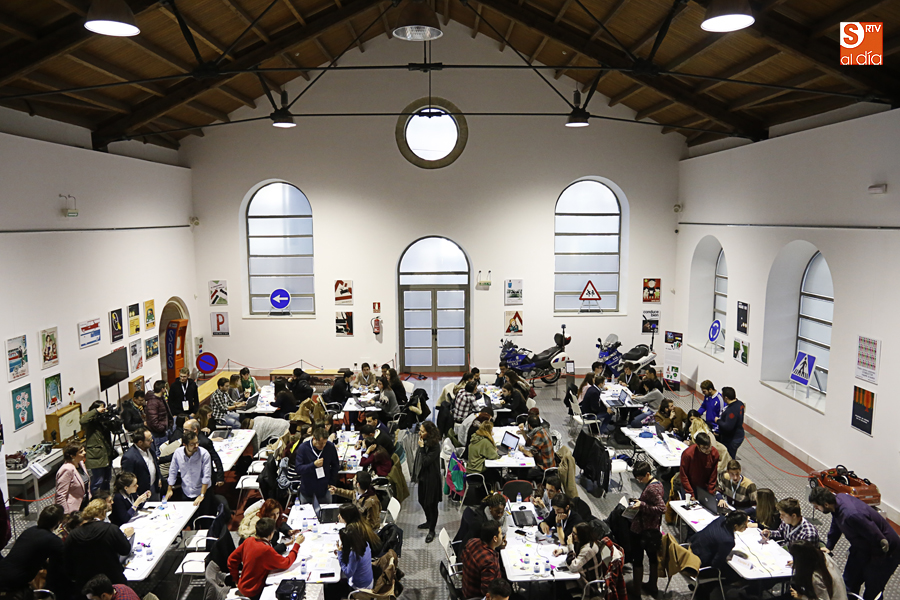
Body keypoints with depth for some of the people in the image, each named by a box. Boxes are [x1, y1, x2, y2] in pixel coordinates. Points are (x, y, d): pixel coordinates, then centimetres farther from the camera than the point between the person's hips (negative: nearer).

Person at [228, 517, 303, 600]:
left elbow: (231, 560, 5)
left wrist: (237, 580, 15)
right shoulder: (266, 550, -29)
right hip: (252, 592, -8)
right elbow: (286, 563, -19)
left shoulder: (248, 541, -6)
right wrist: (297, 544, -11)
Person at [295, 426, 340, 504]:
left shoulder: (330, 447, -10)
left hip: (324, 490, 1)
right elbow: (298, 469, -16)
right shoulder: (303, 448, -13)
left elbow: (335, 466, 5)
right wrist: (313, 465, -28)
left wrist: (331, 483, 1)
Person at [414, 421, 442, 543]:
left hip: (431, 479, -8)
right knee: (422, 501, 22)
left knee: (431, 504, 3)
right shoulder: (424, 442, -1)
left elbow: (426, 462, -27)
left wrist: (422, 447, -25)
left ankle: (432, 530, 18)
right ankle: (429, 521, 44)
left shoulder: (435, 446, -24)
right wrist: (418, 474, 15)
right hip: (423, 476, 8)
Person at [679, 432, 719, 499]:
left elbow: (713, 475, -4)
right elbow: (684, 476, -13)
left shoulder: (714, 453, -13)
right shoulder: (687, 454, -22)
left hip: (705, 487, 2)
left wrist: (711, 492, -6)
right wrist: (691, 495, -13)